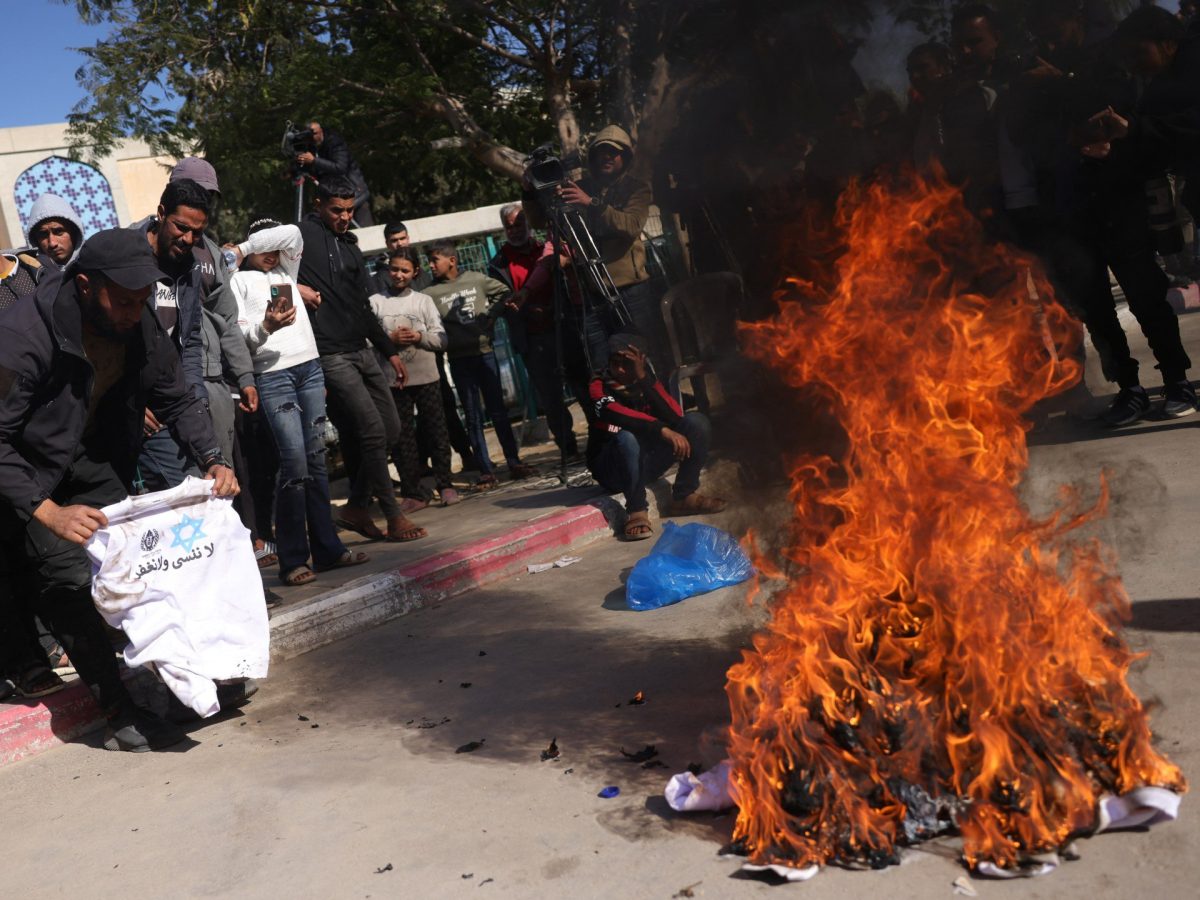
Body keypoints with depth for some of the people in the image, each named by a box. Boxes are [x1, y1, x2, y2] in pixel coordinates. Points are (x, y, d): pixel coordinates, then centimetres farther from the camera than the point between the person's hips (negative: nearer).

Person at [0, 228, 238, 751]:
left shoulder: (140, 330, -11)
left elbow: (179, 400, 0)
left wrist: (213, 460, -18)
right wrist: (48, 511, -43)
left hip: (87, 463, 7)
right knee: (70, 577, -20)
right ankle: (120, 714, -19)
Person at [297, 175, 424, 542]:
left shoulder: (349, 244, 20)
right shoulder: (303, 236, -4)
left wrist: (390, 350, 23)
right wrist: (294, 286, -23)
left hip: (361, 351, 8)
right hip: (331, 356, -8)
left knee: (390, 428, 7)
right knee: (372, 431, -11)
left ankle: (357, 507, 17)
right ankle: (393, 515, -1)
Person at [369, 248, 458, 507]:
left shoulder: (424, 301, 8)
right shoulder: (376, 302, 4)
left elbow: (442, 339, 3)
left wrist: (420, 336, -13)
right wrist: (390, 339, -15)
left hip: (426, 377, 1)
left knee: (436, 431, 4)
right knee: (401, 437, 3)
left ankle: (444, 484, 16)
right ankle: (413, 491, 11)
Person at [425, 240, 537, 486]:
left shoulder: (476, 279, 2)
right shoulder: (431, 293, -4)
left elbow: (504, 291, 12)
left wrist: (491, 316, 3)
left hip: (485, 353, 1)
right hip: (459, 360, -1)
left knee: (499, 411, 8)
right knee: (473, 418, 3)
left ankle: (514, 463, 15)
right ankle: (486, 470, 6)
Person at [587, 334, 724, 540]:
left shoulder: (647, 382, 1)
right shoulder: (600, 387, -12)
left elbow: (674, 417, -17)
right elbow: (618, 415, -34)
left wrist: (643, 378, -24)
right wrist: (662, 430, -46)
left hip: (647, 463, 5)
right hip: (612, 470, -5)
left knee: (696, 422, -11)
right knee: (626, 438, -38)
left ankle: (684, 496, -8)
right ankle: (637, 511, -25)